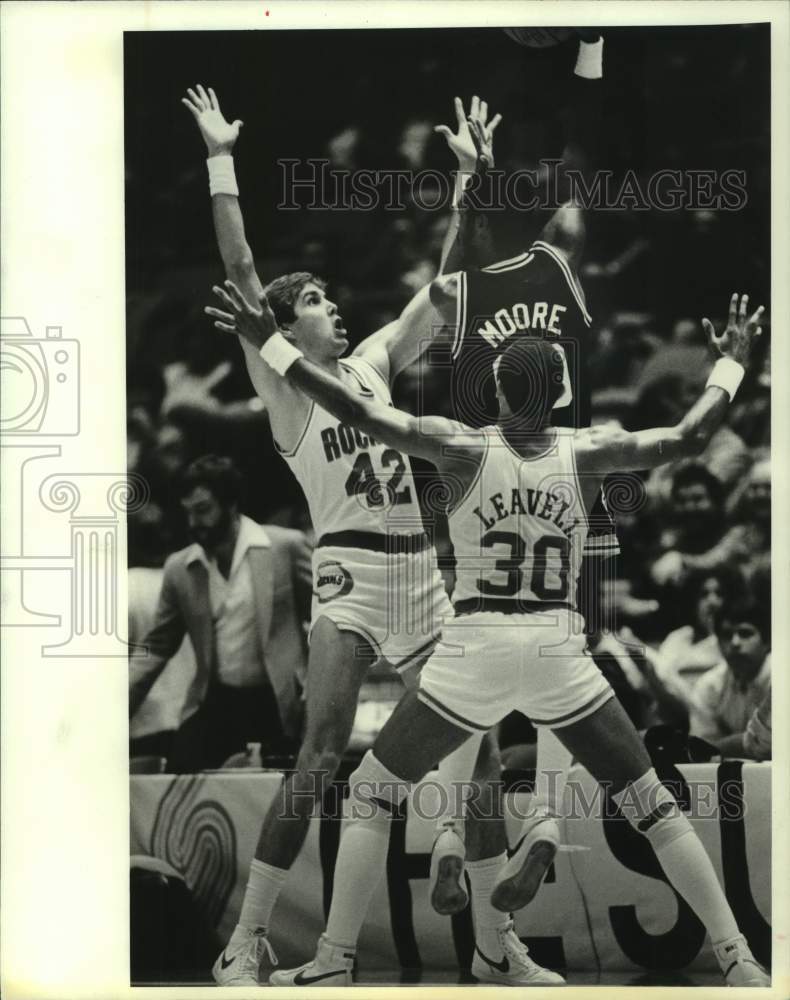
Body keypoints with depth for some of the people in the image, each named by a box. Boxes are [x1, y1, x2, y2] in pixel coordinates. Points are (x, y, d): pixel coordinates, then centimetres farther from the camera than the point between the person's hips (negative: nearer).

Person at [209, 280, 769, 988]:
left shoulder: (464, 450, -7)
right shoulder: (587, 454, -3)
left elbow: (360, 413, -14)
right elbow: (691, 437, 1)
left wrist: (269, 342, -10)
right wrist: (731, 363, 16)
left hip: (475, 652, -1)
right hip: (560, 657, 1)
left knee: (371, 793, 14)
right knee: (653, 805, 13)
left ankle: (333, 964, 9)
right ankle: (739, 962, 11)